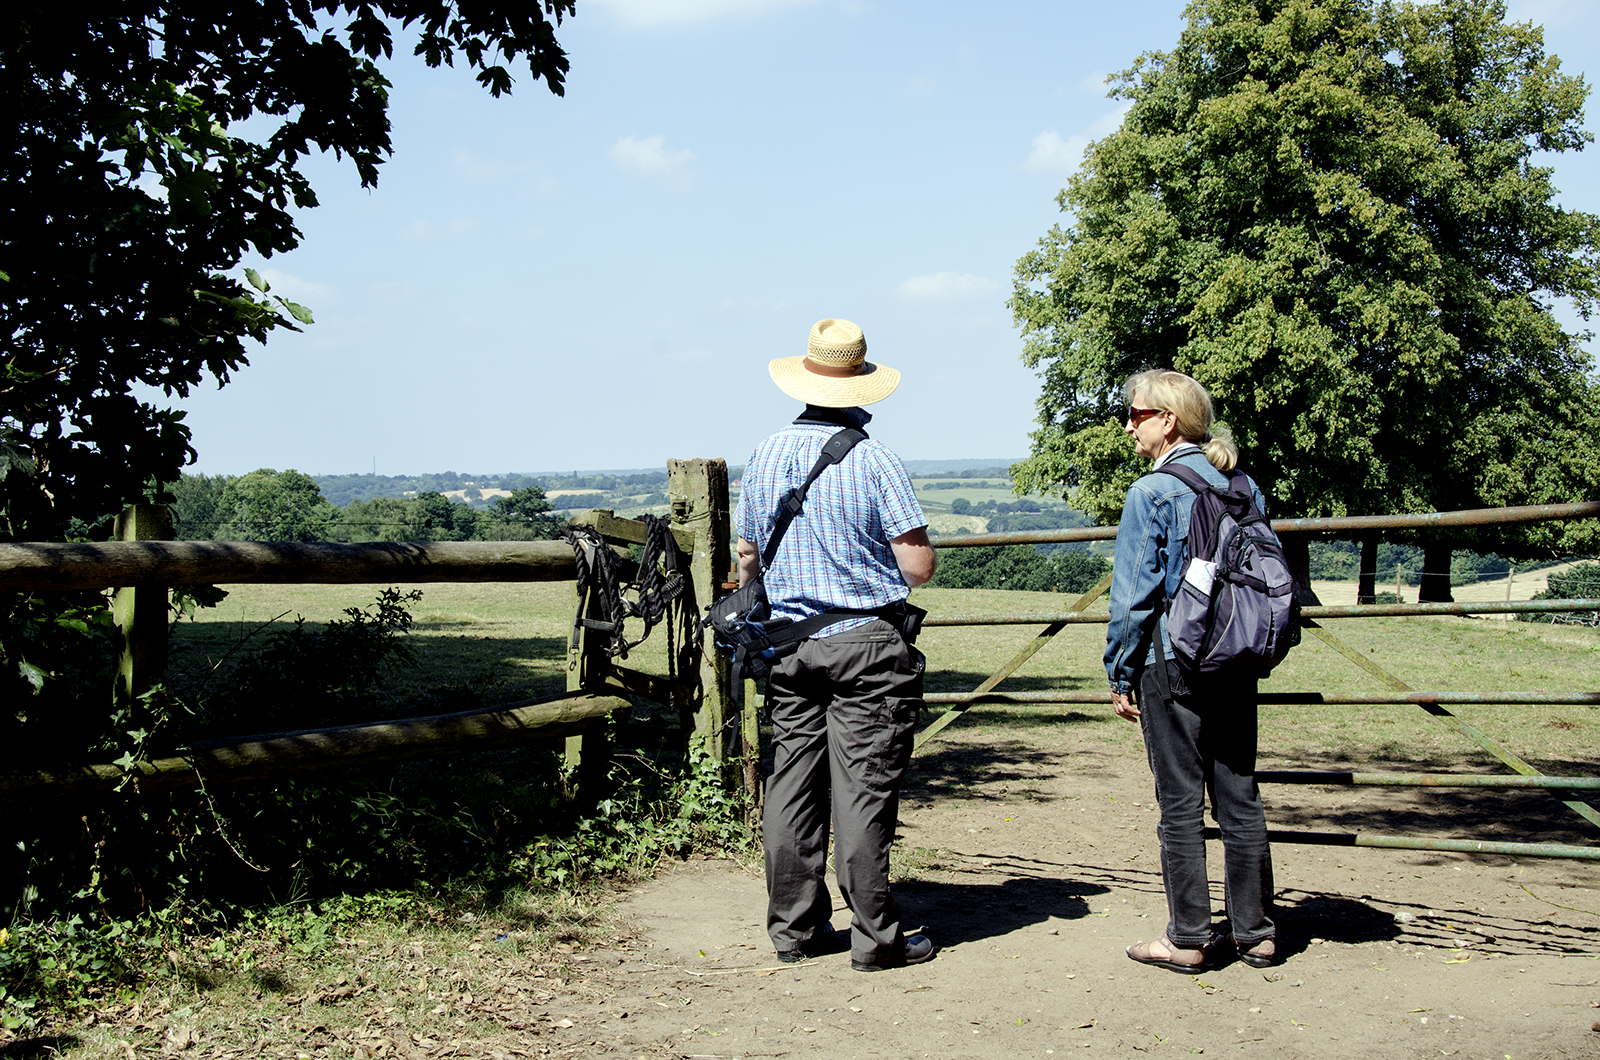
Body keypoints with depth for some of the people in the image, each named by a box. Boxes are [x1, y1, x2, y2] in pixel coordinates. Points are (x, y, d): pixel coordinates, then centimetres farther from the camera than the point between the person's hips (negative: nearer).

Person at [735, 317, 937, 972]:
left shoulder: (765, 456, 5)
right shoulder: (872, 460, -11)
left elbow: (747, 555, 14)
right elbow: (919, 566, -12)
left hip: (788, 646, 5)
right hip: (865, 644, -5)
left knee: (793, 783, 10)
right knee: (863, 789, -2)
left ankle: (794, 927, 18)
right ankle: (875, 937, 4)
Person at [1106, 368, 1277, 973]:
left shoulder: (1151, 493, -10)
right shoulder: (1244, 487, 8)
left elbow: (1135, 595, -11)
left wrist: (1121, 675, -3)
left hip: (1173, 666, -6)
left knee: (1181, 804, 2)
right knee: (1240, 799, 11)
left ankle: (1187, 940, 9)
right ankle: (1255, 932, 18)